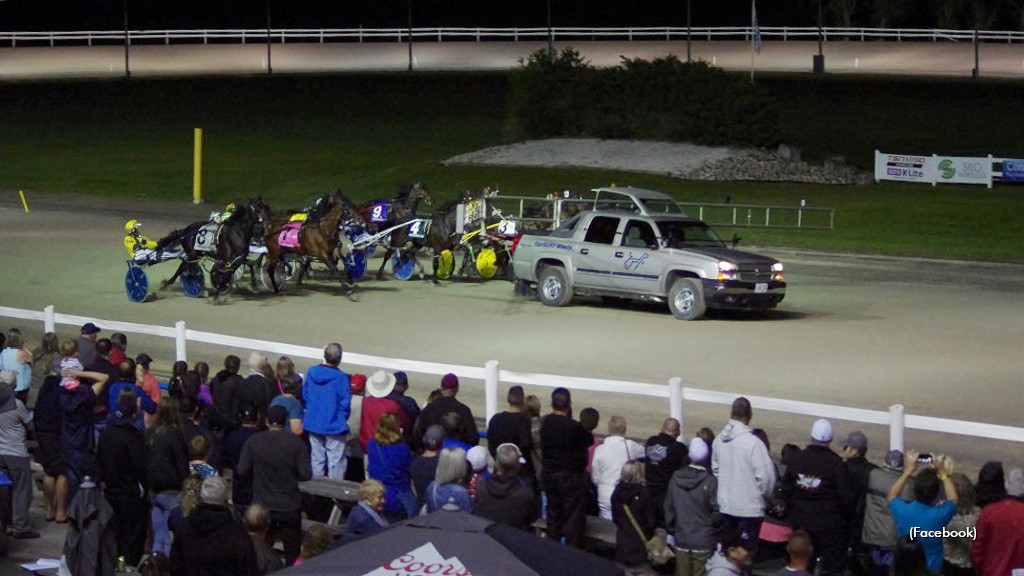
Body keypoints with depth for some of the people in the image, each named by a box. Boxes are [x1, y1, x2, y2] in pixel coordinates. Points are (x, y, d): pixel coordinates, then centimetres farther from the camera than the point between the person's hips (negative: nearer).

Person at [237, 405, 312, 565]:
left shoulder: (253, 442, -9)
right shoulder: (296, 442, -11)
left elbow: (242, 472, -6)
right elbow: (306, 474, -12)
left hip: (263, 506, 1)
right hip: (290, 507, -1)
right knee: (293, 552, 12)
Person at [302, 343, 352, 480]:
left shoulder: (311, 372, -5)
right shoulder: (341, 377, -19)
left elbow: (304, 396, 4)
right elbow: (345, 403, -16)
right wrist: (342, 420, 4)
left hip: (313, 423, 5)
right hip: (334, 426, -5)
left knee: (316, 459, 16)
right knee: (335, 462, 4)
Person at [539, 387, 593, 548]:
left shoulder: (545, 423, -4)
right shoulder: (573, 426, -22)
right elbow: (589, 440, -7)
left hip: (548, 474, 6)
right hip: (570, 477, -6)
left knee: (553, 513, 17)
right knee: (574, 517, 1)